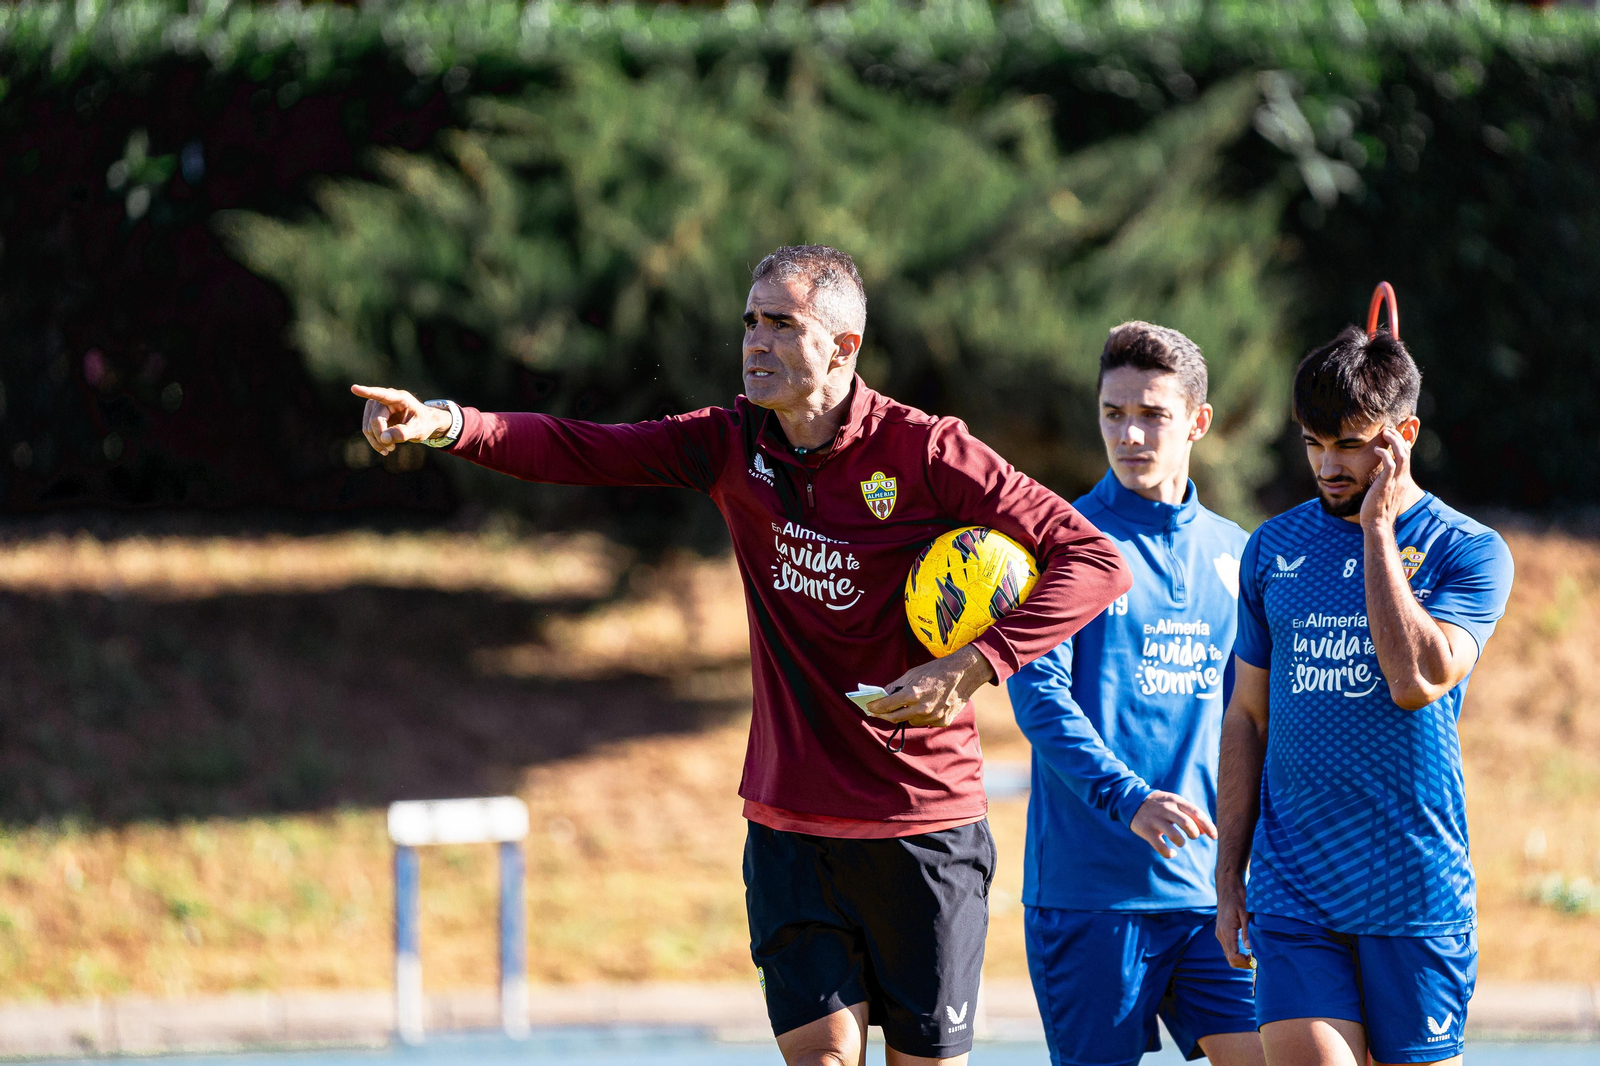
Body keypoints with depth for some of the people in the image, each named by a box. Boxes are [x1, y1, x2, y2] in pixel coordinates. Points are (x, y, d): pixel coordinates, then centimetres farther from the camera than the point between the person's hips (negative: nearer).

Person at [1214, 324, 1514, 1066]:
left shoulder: (1468, 551, -2)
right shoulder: (1275, 548, 9)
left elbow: (1417, 680, -19)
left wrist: (1377, 528, -14)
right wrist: (1228, 880, 12)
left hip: (1417, 891, -2)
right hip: (1291, 890, 2)